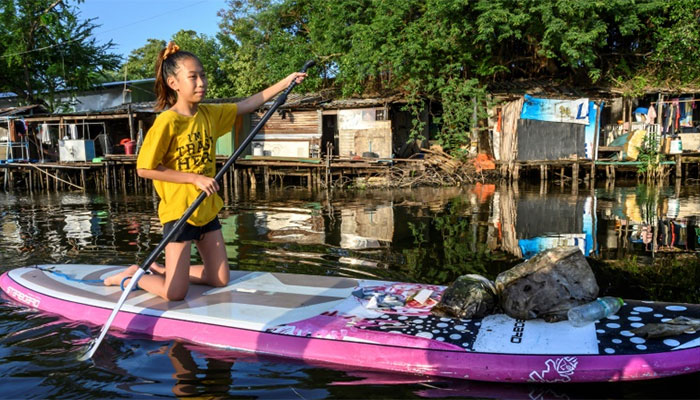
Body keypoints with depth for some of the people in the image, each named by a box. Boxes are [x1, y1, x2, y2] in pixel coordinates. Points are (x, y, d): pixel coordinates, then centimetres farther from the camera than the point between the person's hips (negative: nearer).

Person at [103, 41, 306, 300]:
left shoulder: (210, 114, 2)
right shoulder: (167, 122, -17)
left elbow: (247, 105, 8)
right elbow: (144, 169, -17)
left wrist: (285, 82, 2)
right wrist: (195, 178, -19)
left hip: (207, 209, 7)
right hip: (178, 211, -7)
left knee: (221, 280, 13)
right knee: (175, 293, -2)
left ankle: (164, 270, 32)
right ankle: (131, 276, 25)